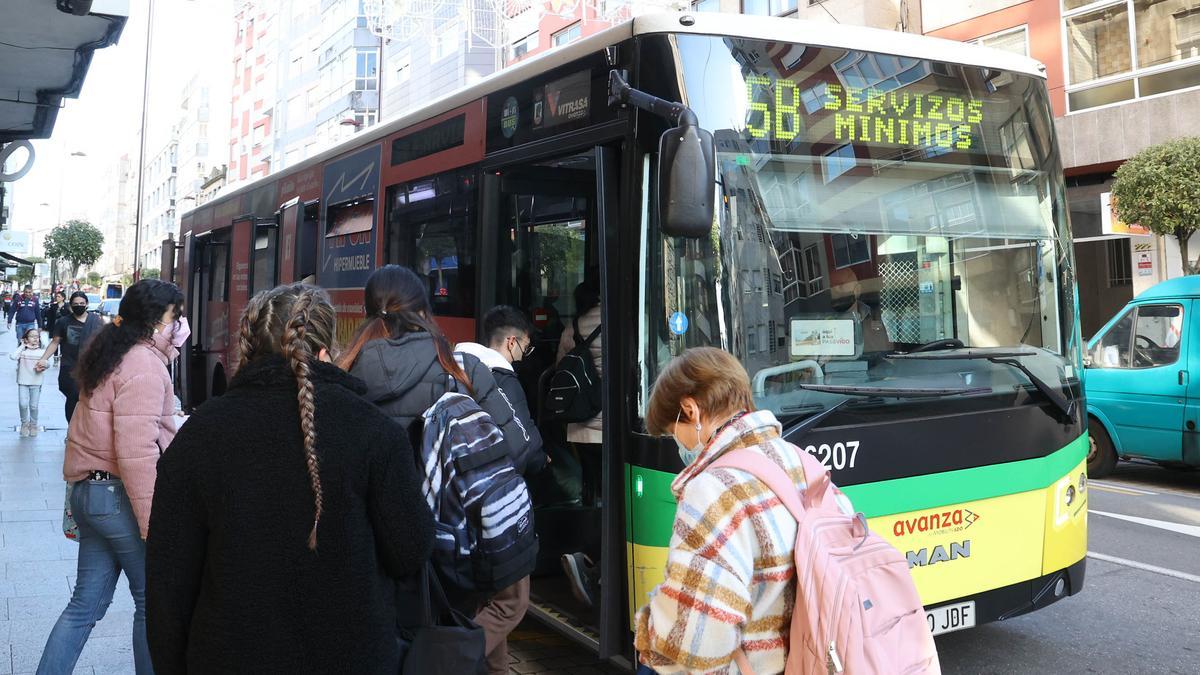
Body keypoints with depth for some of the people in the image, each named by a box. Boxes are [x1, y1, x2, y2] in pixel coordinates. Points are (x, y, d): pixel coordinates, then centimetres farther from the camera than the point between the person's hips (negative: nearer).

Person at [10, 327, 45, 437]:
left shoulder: (41, 352, 5)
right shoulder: (22, 351, 0)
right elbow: (13, 356, -17)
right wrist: (22, 346, -8)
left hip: (36, 383, 1)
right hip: (23, 382, -1)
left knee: (34, 406, 4)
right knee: (23, 404, -9)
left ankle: (33, 425, 22)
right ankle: (24, 424, 13)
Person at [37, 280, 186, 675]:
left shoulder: (114, 357, 14)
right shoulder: (144, 365, -18)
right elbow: (137, 452, -25)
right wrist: (152, 525, -24)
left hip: (90, 491, 10)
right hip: (122, 497, -10)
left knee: (85, 604, 15)